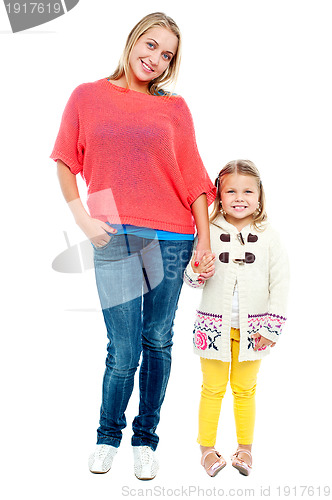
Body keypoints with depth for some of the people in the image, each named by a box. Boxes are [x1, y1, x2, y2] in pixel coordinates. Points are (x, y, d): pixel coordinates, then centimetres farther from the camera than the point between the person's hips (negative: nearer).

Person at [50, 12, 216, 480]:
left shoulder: (174, 107, 9)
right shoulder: (87, 96, 8)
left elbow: (193, 175, 6)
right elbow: (65, 161, 10)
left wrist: (205, 239, 2)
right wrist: (83, 219, 0)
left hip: (170, 239, 2)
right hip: (113, 239, -1)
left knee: (157, 342, 8)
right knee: (123, 350, -2)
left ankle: (146, 438, 27)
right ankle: (108, 435, 25)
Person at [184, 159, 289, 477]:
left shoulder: (269, 237, -2)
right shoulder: (209, 233, -5)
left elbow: (280, 284, -1)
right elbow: (191, 279, -2)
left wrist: (271, 328, -4)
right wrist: (197, 271, -25)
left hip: (252, 328, 1)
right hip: (214, 325, -1)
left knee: (245, 389, 14)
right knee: (212, 388, 11)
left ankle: (245, 448, 30)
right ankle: (207, 448, 25)